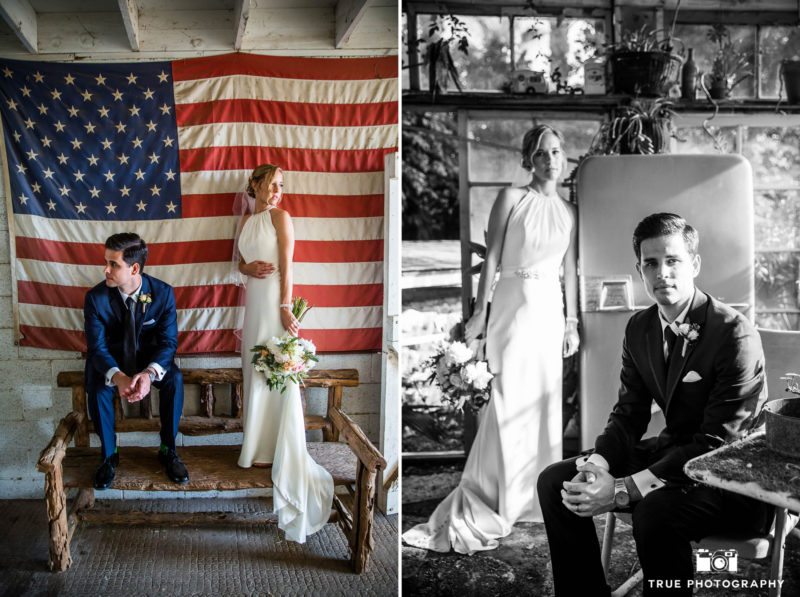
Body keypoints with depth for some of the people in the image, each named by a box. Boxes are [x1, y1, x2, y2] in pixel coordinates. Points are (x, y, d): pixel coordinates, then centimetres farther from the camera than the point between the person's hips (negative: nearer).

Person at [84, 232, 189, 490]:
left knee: (174, 380, -29)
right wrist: (117, 376, -42)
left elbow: (168, 341, -17)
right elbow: (97, 347, -19)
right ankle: (109, 455, -7)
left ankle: (168, 450, -10)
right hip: (111, 361, 0)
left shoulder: (163, 293, -18)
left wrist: (149, 373, -39)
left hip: (150, 357, 0)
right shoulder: (96, 297, -19)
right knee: (97, 388, -31)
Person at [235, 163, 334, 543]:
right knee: (255, 370, 10)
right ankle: (260, 447, 20)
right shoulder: (248, 219, 14)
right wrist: (248, 268, -4)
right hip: (253, 298, 7)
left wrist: (286, 306, -20)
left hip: (273, 298, -7)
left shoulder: (280, 216, -5)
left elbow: (287, 266, -12)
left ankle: (277, 452, 2)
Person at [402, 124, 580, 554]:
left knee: (546, 402, 8)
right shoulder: (511, 198, -2)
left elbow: (570, 269, 13)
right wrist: (480, 311, -10)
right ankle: (481, 505, -4)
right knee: (509, 400, -10)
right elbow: (492, 258, -5)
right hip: (514, 304, -5)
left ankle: (533, 495, 22)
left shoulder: (569, 211, 12)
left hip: (551, 310, 5)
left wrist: (572, 322, 10)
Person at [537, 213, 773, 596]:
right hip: (673, 451, 7)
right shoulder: (639, 328, 2)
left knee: (655, 508, -36)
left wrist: (624, 489, -29)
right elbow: (628, 414, 7)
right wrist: (597, 464, -16)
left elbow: (717, 445, -24)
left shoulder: (735, 335, -21)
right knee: (555, 481, -4)